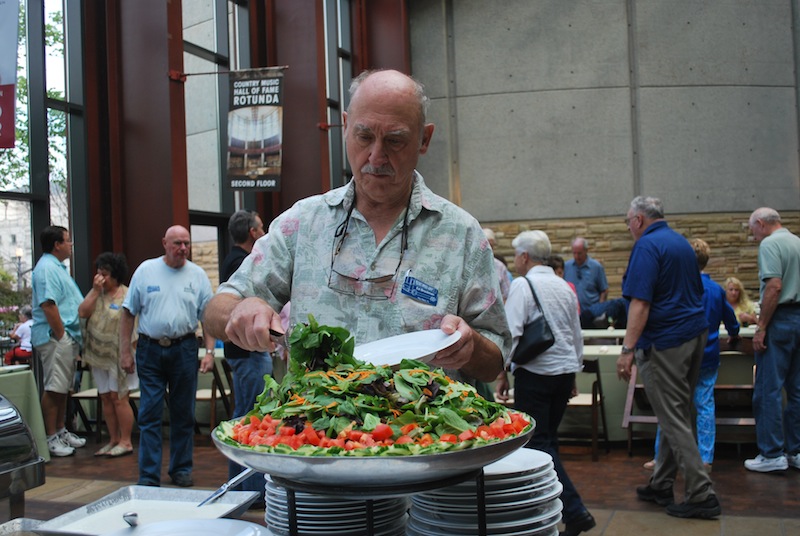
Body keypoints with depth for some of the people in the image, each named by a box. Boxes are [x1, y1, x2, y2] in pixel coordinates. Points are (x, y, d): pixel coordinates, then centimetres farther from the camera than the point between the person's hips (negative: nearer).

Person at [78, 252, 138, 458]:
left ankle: (125, 441, 3)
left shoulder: (127, 296, -8)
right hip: (99, 355, 6)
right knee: (105, 398, 9)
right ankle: (114, 440, 18)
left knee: (119, 398, -6)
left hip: (119, 355, -6)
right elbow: (82, 312, -3)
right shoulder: (97, 294, 11)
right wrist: (95, 290, -9)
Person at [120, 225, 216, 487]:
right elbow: (128, 313, 5)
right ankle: (148, 476, 5)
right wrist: (125, 351, 0)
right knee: (149, 414, -1)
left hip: (184, 350, 1)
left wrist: (209, 351, -6)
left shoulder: (197, 275, 4)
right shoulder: (146, 270, 3)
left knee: (183, 414, 8)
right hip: (150, 350, -1)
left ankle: (181, 470, 21)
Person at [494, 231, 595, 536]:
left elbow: (512, 333, -16)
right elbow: (577, 334, 18)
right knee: (549, 439, 18)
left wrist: (502, 373, -10)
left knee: (537, 443, -3)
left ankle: (575, 511, -9)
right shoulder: (564, 287, 12)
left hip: (535, 372, -7)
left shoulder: (522, 285, -10)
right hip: (565, 369, 8)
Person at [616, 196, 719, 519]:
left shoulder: (647, 246, -14)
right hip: (696, 334, 9)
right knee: (676, 415, 14)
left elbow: (640, 302, -22)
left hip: (665, 342, -9)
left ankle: (701, 495, -2)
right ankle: (661, 486, 23)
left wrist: (627, 349, -24)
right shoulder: (682, 243, 15)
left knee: (673, 420, -4)